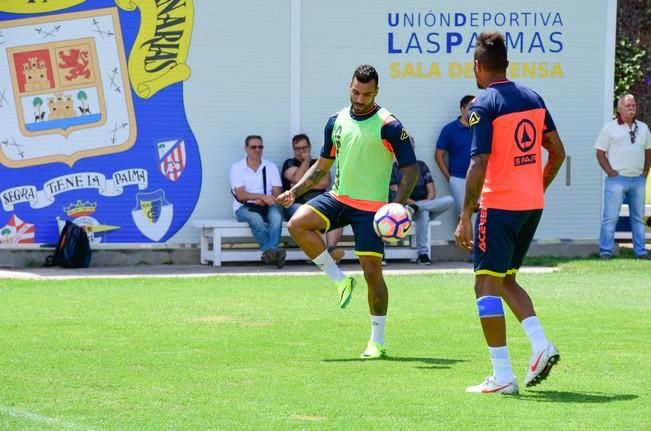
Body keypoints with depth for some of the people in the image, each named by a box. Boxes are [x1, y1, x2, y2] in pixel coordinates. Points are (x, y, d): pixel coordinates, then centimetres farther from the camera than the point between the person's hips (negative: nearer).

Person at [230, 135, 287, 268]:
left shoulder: (270, 167, 15)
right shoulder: (237, 167, 5)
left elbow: (277, 193, 5)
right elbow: (240, 195, -8)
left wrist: (263, 201, -16)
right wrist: (263, 196, -21)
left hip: (267, 206, 2)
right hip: (245, 208, -2)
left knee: (276, 215, -33)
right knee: (256, 219, -36)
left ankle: (269, 251, -47)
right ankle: (273, 252, -41)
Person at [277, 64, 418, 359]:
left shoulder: (388, 126, -10)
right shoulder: (337, 121, 7)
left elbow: (410, 169, -10)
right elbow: (322, 165, 18)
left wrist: (397, 205, -24)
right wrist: (296, 190, 6)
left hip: (371, 207, -5)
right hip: (338, 198, 5)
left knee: (372, 271, -6)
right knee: (298, 224, -20)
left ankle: (377, 341, 7)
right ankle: (340, 281, -6)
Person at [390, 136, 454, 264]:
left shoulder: (421, 166, 18)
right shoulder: (393, 168, 8)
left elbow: (432, 191, 10)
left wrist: (426, 202, -11)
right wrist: (412, 202, -19)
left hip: (427, 203, 4)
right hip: (404, 208, -4)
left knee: (449, 200, -25)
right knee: (424, 213, -40)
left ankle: (416, 207, -36)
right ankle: (423, 253, -43)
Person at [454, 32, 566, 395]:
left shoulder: (484, 106, -11)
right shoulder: (533, 98, 9)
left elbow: (479, 165, -18)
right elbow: (558, 153, 12)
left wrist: (465, 218, -15)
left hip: (499, 205, -7)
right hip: (533, 204, 7)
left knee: (487, 284, -1)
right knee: (507, 280, 21)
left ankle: (502, 377, -5)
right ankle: (541, 345, 3)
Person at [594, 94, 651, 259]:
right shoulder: (610, 128, -2)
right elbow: (600, 152, -3)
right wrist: (611, 172, -11)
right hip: (617, 179, -5)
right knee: (610, 216, -7)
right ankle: (605, 251, -5)